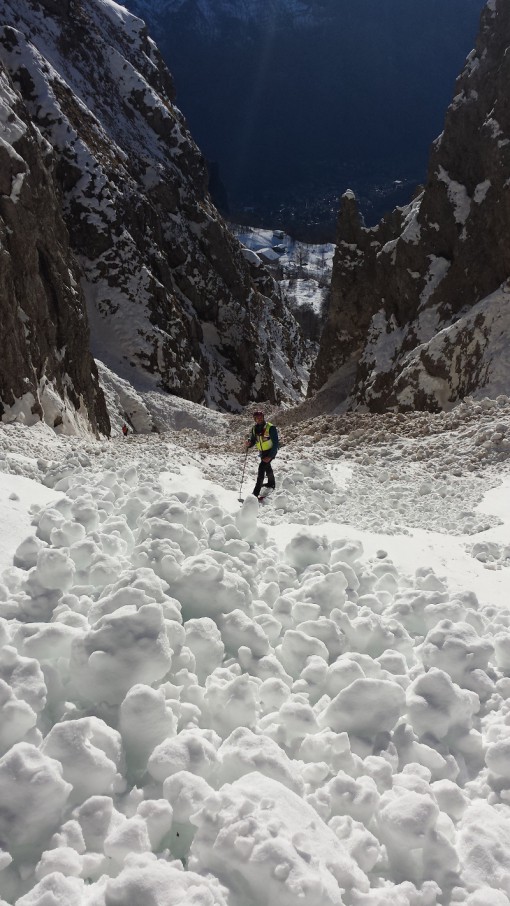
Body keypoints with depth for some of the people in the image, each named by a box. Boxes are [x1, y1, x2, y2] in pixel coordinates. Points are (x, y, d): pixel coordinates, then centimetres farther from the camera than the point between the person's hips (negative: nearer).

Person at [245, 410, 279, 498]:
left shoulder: (270, 428, -20)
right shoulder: (254, 429, -2)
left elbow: (275, 443, -20)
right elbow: (253, 441, 6)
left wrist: (270, 456, -25)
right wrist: (248, 444, -18)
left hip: (271, 451, -7)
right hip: (262, 452, 7)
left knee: (262, 467, -21)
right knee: (267, 467, 26)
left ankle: (256, 493, -25)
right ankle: (271, 484, 52)